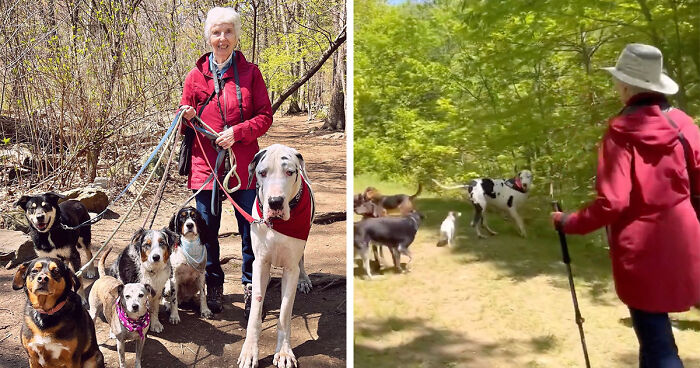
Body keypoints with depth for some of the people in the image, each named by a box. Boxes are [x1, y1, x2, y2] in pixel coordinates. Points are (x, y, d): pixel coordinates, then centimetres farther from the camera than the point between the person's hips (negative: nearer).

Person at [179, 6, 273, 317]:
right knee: (207, 229, 7)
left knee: (250, 228, 2)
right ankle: (214, 286, 24)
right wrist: (186, 117, -9)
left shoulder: (250, 72, 4)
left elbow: (265, 115, 1)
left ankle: (250, 287, 17)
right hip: (205, 163, 1)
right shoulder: (195, 76, 7)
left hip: (243, 163, -1)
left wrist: (237, 132, -14)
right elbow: (185, 120, 14)